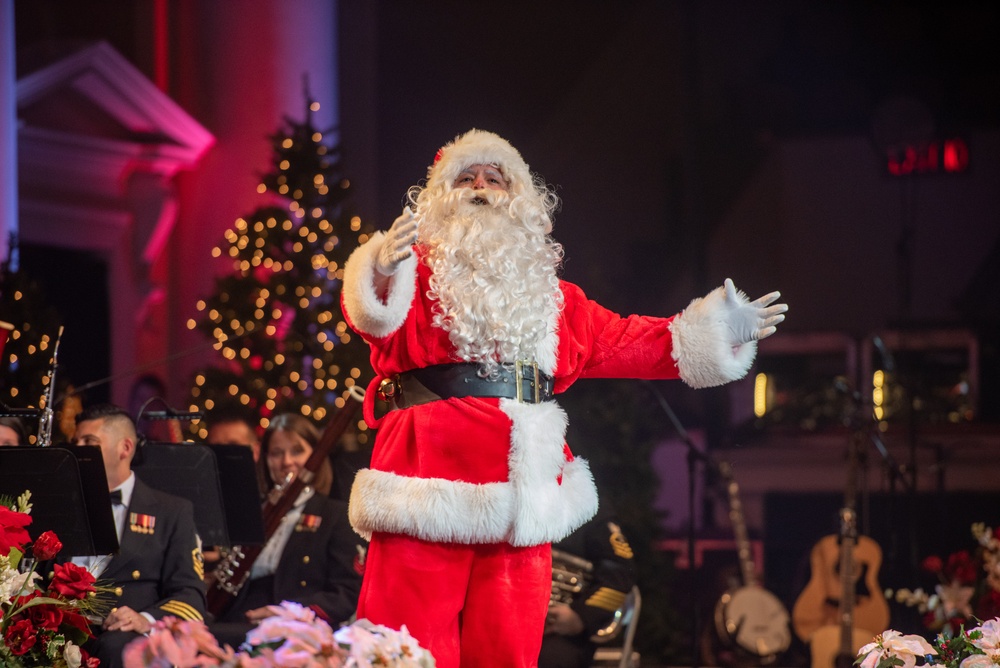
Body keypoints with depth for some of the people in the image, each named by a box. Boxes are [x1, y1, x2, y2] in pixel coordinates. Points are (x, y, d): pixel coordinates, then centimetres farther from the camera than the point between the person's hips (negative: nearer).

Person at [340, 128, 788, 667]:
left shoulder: (547, 293, 23)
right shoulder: (417, 269, 7)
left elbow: (622, 341, 23)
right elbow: (374, 318, -12)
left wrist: (717, 332, 17)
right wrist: (381, 273, -35)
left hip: (519, 491, 5)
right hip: (428, 479, -4)